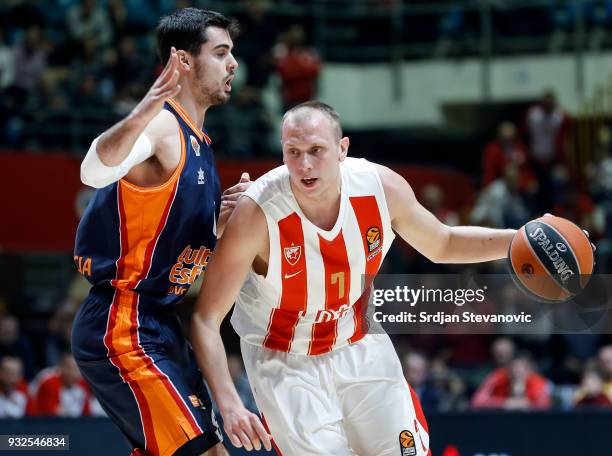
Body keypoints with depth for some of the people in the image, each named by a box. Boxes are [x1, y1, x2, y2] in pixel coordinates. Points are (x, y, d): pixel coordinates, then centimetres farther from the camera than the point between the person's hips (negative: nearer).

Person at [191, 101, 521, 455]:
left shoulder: (383, 187, -18)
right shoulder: (257, 214, -29)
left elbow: (443, 245, 4)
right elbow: (206, 318, -25)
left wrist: (518, 240, -11)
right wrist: (229, 403, -36)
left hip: (360, 347, 4)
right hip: (285, 361, -4)